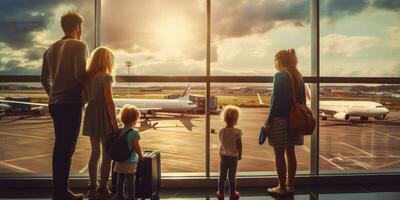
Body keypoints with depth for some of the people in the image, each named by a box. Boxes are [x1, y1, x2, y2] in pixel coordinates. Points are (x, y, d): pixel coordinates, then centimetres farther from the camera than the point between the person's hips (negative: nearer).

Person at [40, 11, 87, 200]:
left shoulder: (51, 49, 16)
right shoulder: (79, 46, -7)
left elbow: (44, 79, 18)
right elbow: (80, 73, -19)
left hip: (54, 103, 8)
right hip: (71, 102, -8)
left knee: (59, 145, 15)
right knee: (68, 148, -3)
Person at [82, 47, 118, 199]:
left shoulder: (87, 76, 8)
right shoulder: (105, 77, -13)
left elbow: (85, 98, 9)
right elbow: (109, 102, -16)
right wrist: (115, 122, -12)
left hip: (91, 115, 7)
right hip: (103, 117, -7)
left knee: (95, 152, 15)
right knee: (107, 154, 3)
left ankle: (92, 188, 23)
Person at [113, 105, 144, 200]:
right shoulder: (134, 133, -18)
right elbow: (136, 147, -17)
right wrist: (140, 156, -1)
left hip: (119, 161, 6)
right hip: (130, 161, -6)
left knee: (120, 179, 17)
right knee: (130, 180, 3)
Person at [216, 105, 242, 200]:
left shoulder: (221, 131, -9)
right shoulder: (237, 132, -18)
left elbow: (221, 143, 1)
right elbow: (239, 145, -12)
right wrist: (240, 155, 3)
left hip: (223, 156, 2)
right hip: (233, 157, -2)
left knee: (222, 176, 14)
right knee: (232, 177, 10)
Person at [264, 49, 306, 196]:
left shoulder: (279, 76, -11)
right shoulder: (298, 77, 10)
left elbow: (276, 101, -15)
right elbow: (303, 100, 12)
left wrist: (268, 121, -10)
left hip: (280, 119, -7)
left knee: (279, 154, 1)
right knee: (290, 152, 13)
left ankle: (282, 187, 9)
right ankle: (290, 185, 22)